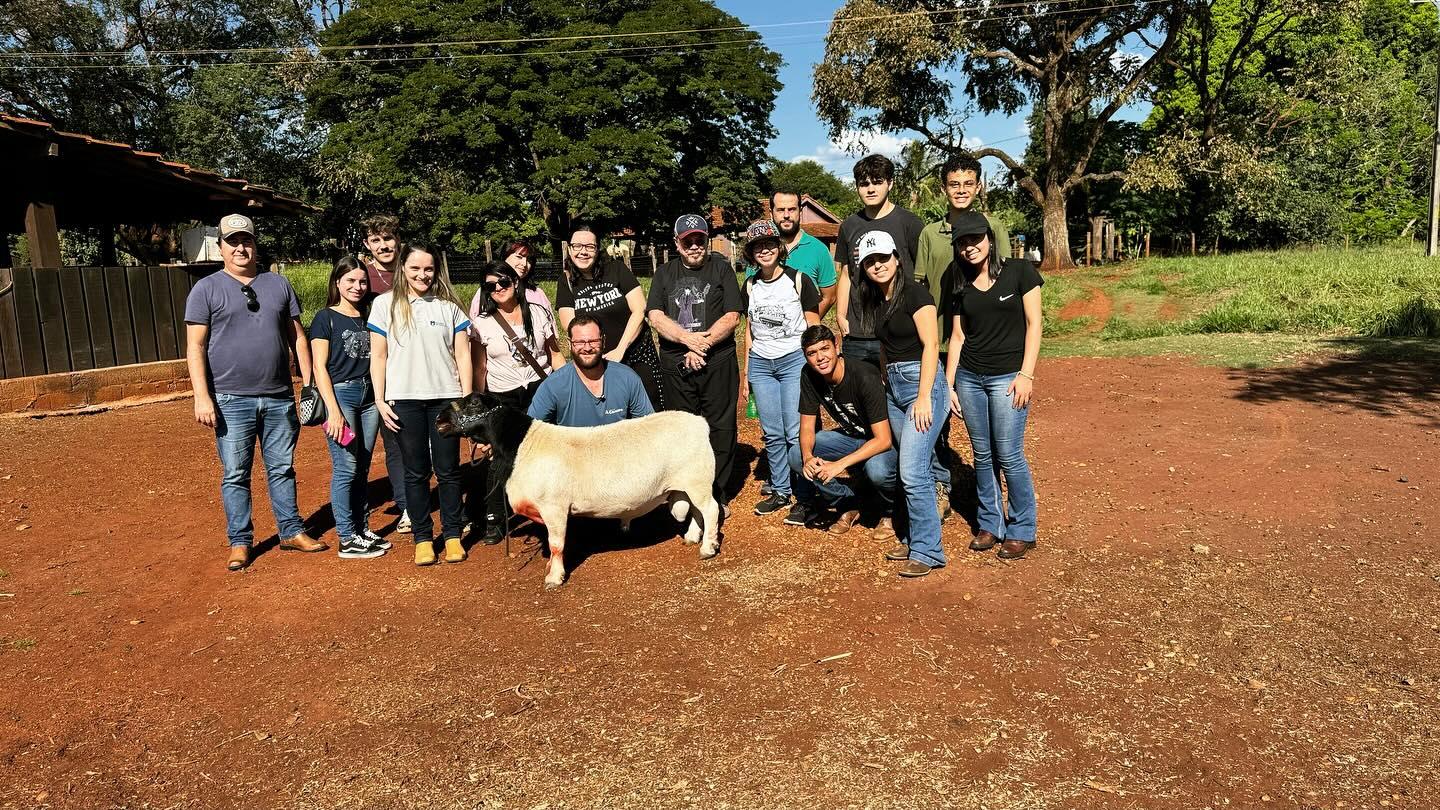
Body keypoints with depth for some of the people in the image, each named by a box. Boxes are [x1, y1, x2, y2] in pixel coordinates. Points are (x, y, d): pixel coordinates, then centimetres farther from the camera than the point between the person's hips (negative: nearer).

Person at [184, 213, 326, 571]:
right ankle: (240, 542, 15)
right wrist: (202, 396, -12)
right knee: (235, 474, 4)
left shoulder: (278, 284, 11)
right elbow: (195, 346, -3)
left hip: (279, 397, 3)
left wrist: (309, 383, 7)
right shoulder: (206, 289, 1)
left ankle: (291, 532, 22)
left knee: (282, 468, 11)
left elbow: (297, 337, 13)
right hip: (232, 401, -3)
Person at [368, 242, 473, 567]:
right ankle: (422, 537, 15)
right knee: (416, 472, 6)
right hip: (404, 400, 0)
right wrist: (380, 400, -1)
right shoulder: (385, 304, 4)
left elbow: (462, 354, 7)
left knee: (448, 470, 5)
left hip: (445, 397, 1)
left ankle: (453, 534, 15)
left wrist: (467, 396, 1)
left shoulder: (448, 305, 6)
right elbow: (378, 356, 5)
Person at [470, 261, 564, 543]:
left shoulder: (537, 312, 5)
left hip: (540, 390, 1)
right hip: (502, 397, -1)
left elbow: (555, 353, 11)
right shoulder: (482, 323, 1)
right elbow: (479, 368, 4)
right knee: (501, 458, -7)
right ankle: (494, 520, 6)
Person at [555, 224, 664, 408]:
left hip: (638, 355, -1)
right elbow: (570, 326, -4)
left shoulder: (616, 270, -3)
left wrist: (620, 350, -14)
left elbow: (639, 311, -9)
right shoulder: (567, 281, 1)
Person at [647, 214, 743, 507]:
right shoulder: (665, 273, 13)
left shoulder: (721, 268, 6)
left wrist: (703, 344, -13)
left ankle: (717, 494, 10)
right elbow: (656, 317, 1)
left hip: (718, 362, -2)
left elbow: (732, 316, -3)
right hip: (675, 365, 2)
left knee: (720, 428, 0)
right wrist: (688, 338, -14)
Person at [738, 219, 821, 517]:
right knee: (772, 433, 5)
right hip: (761, 364, 4)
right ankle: (780, 491, 17)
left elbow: (814, 329, 0)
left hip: (794, 360, -4)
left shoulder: (799, 280, -4)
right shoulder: (749, 286, 9)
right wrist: (746, 374, 14)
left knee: (796, 432, -7)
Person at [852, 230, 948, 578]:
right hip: (893, 385, 8)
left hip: (921, 381, -8)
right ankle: (914, 538, 21)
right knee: (915, 468, 13)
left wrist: (924, 397, -20)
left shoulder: (914, 294, -12)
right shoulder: (875, 300, 11)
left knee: (912, 472, -11)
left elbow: (931, 345, -16)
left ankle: (926, 551, -2)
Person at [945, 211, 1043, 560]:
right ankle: (990, 524, 21)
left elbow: (1033, 325, -4)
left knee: (1009, 456, -4)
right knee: (982, 455, 9)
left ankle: (1022, 531, 11)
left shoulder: (1019, 271, -2)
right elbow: (958, 336, 12)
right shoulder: (961, 285, 10)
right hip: (969, 377, 4)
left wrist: (1026, 375, -11)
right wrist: (948, 385, 8)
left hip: (1007, 376, -4)